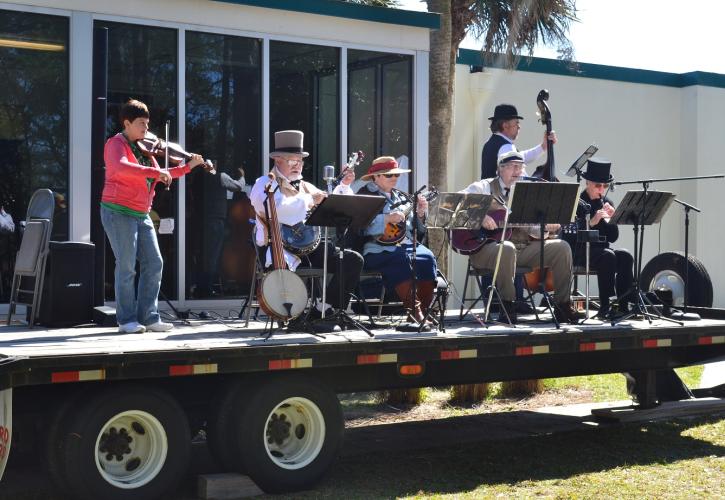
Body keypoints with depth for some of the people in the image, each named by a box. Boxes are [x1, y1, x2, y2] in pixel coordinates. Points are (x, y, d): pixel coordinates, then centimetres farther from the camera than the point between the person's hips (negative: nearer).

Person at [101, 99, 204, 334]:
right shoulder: (117, 143, -9)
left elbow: (160, 175, 21)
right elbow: (121, 167, -31)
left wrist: (188, 166, 12)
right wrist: (155, 172, -36)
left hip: (141, 215, 8)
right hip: (119, 212, -8)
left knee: (154, 264, 4)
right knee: (127, 267, -5)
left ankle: (149, 317, 10)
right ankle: (127, 320, 4)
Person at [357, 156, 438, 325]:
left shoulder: (401, 197, 26)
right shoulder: (365, 195, 6)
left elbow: (416, 230, 27)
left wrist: (420, 214, 7)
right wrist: (387, 219, -20)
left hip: (406, 244, 6)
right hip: (378, 248, -6)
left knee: (428, 258, -23)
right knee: (403, 260, -35)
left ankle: (423, 309, -22)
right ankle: (413, 309, -33)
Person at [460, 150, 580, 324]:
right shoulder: (485, 187, 5)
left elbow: (532, 227, 17)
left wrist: (546, 227, -6)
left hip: (524, 247, 6)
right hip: (489, 246, -6)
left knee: (561, 247, -10)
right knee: (507, 249, -40)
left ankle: (562, 305, -6)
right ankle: (507, 307, -26)